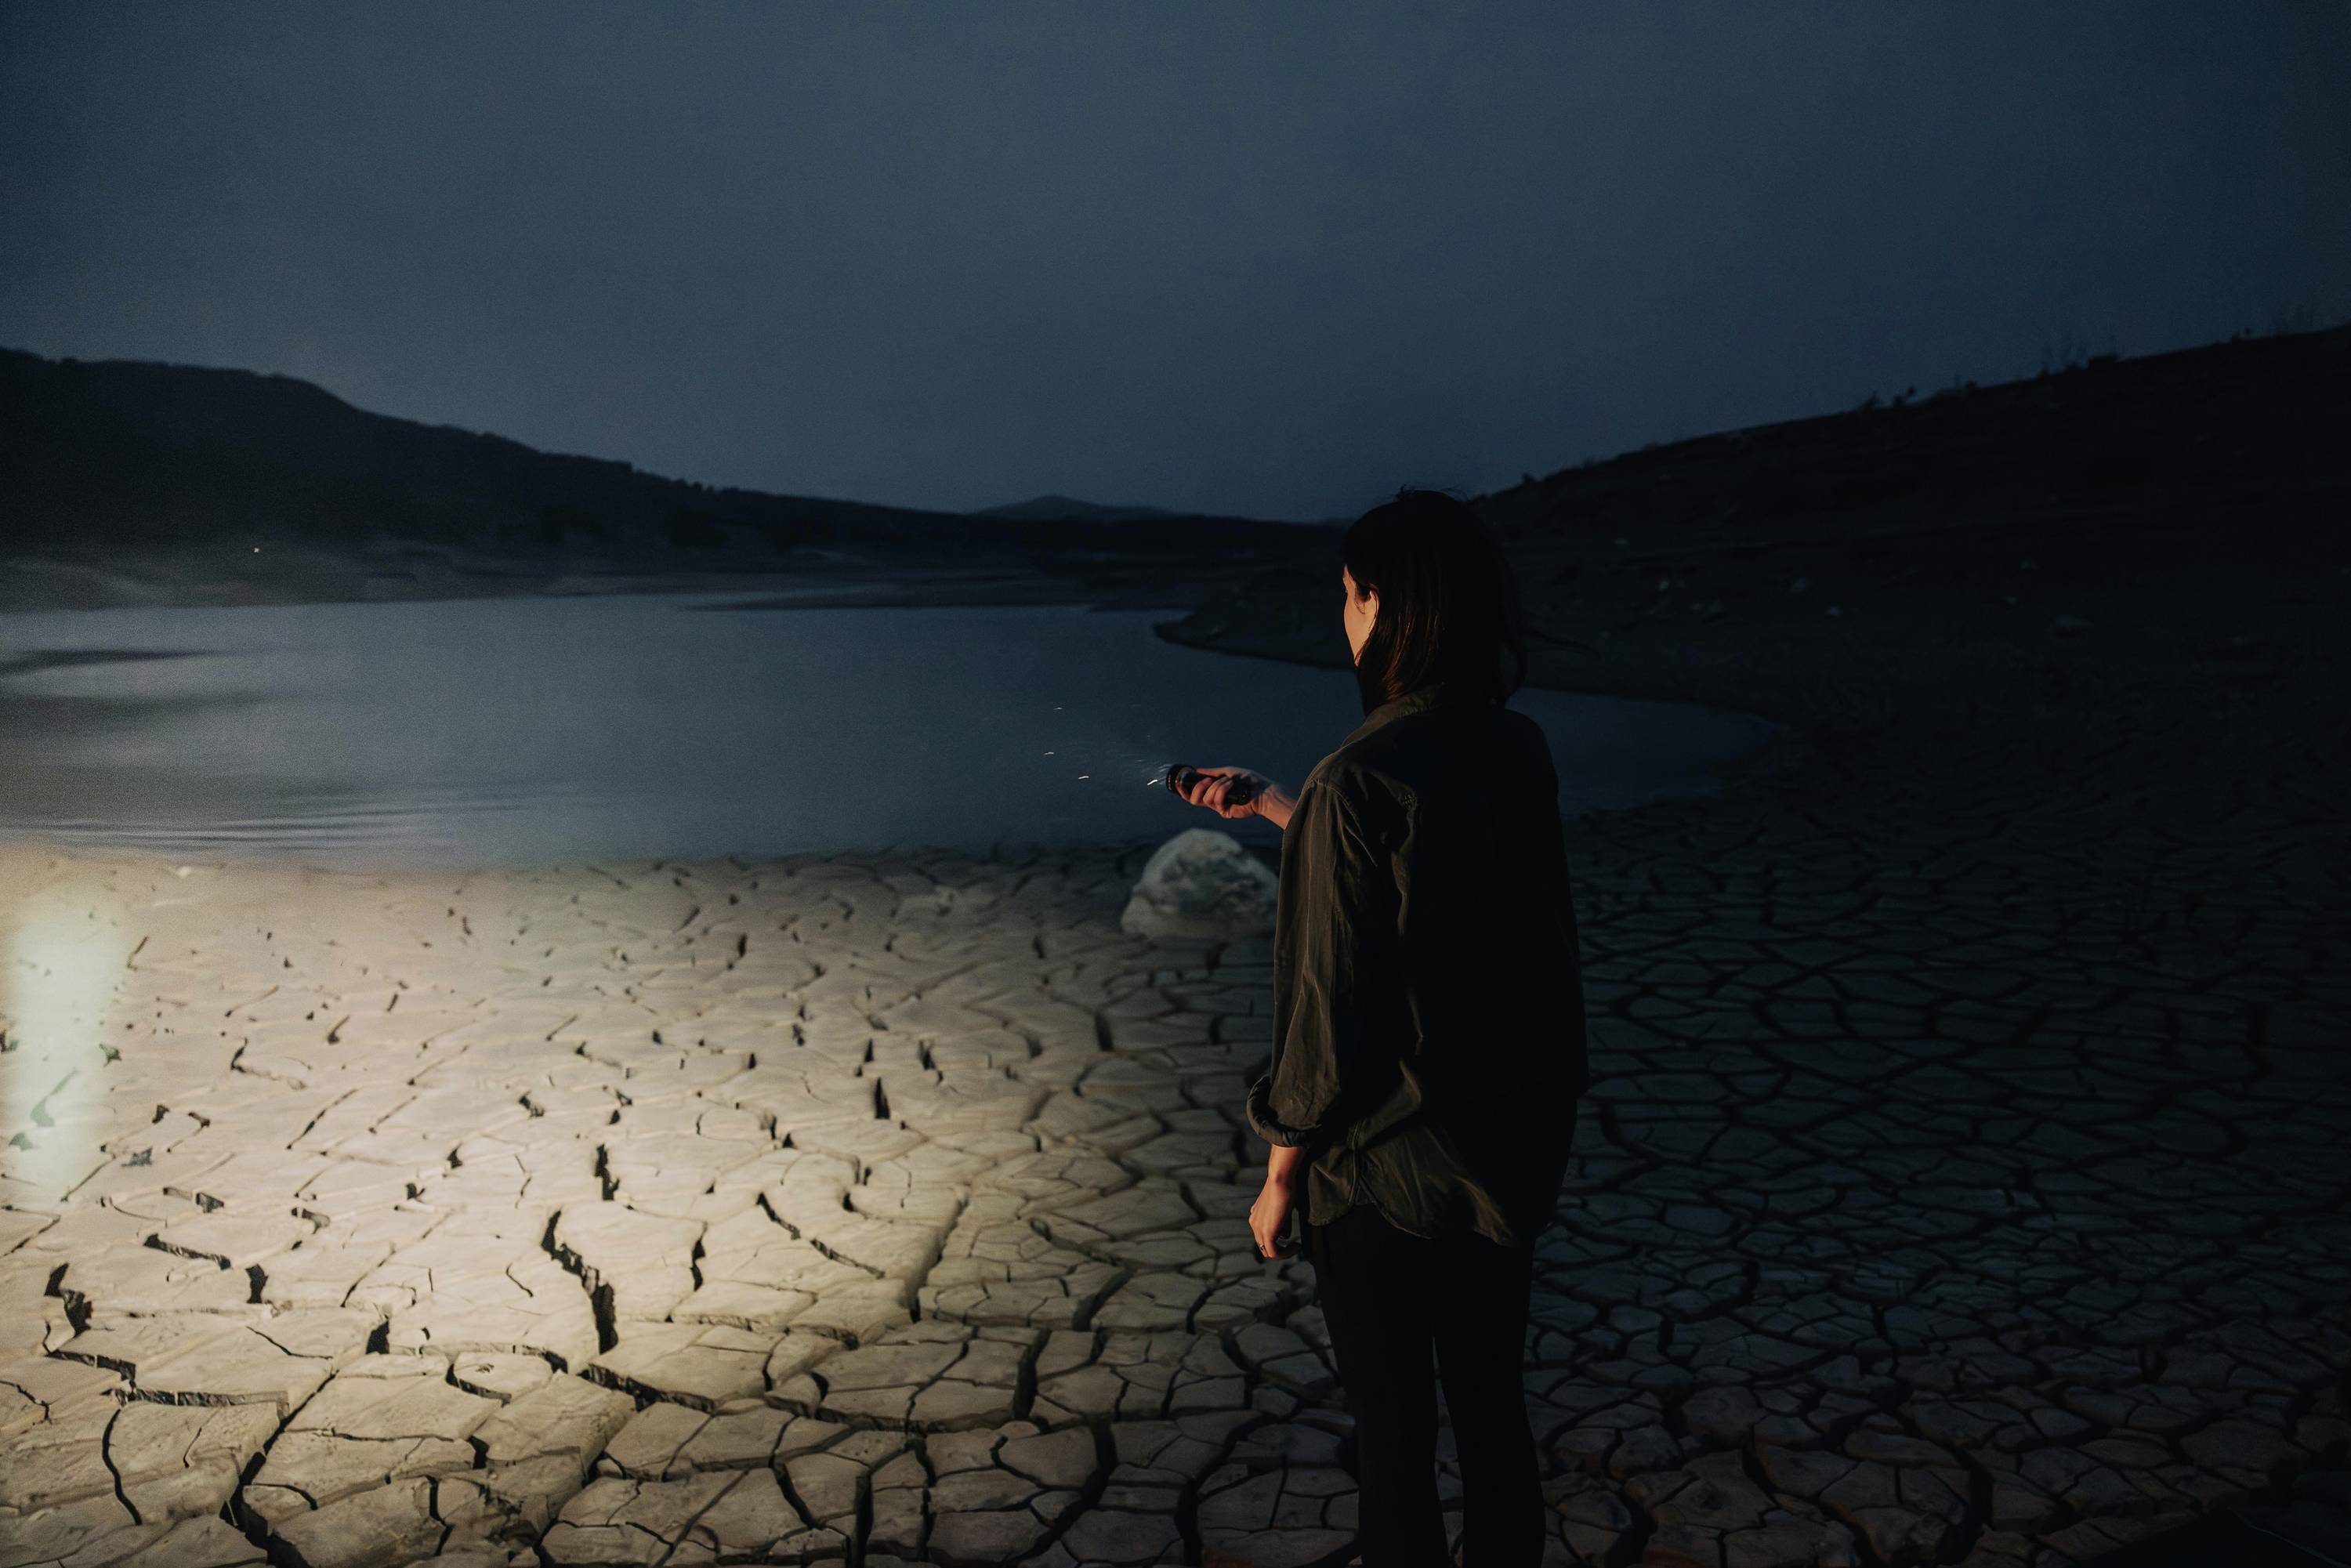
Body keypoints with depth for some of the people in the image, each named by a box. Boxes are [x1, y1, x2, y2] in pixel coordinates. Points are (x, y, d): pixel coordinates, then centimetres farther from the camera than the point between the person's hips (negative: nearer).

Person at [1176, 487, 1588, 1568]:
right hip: (1515, 1144, 6)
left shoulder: (1354, 785, -23)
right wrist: (1272, 807, 26)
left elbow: (1325, 1008, -19)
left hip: (1384, 1165, -6)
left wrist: (1280, 1177, -6)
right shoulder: (1523, 756, -2)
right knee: (1491, 1403, 22)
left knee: (1392, 1430, 12)